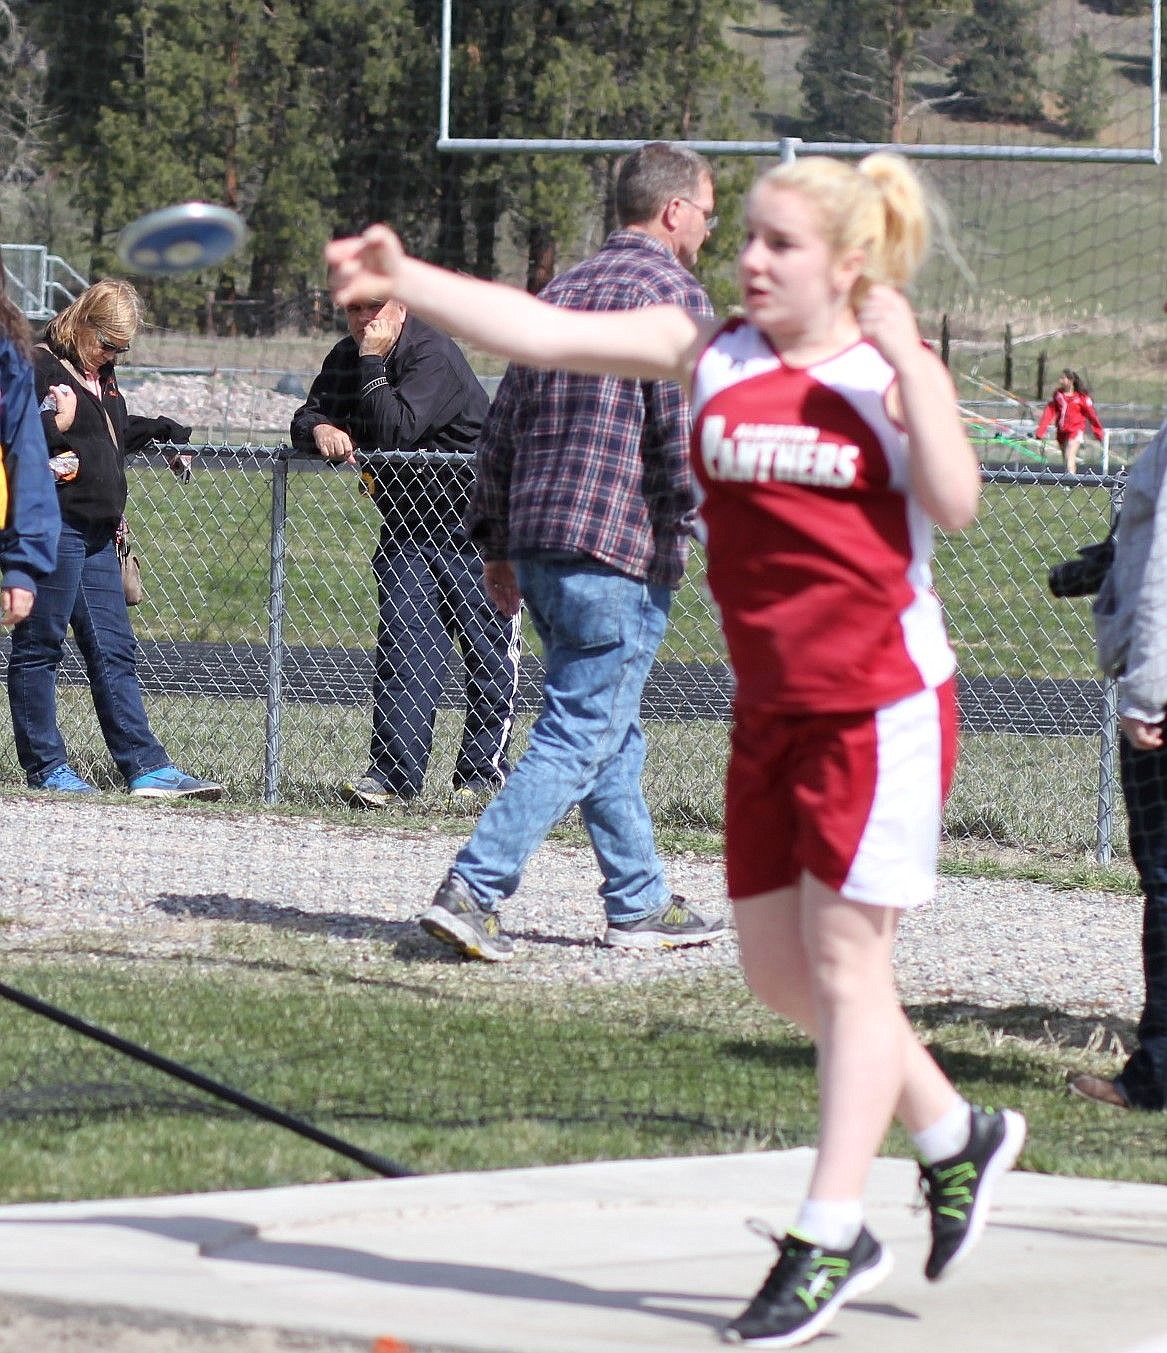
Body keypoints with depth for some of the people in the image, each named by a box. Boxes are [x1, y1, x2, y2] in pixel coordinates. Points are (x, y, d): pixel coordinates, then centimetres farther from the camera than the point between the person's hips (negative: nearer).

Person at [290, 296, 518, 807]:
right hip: (406, 525, 6)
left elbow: (396, 429, -29)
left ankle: (483, 773, 5)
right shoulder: (345, 359, 7)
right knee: (403, 649, -5)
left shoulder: (433, 355, -19)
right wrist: (319, 428, -16)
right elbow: (306, 417, 6)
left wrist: (373, 364, -25)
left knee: (488, 653, -2)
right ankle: (393, 773, -9)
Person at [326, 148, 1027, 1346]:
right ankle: (957, 1138, 30)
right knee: (776, 966, 9)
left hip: (883, 702, -6)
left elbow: (954, 503, -19)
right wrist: (405, 280, -13)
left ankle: (828, 1239, 0)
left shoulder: (894, 374, -4)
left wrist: (905, 359, -20)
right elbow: (542, 334, -3)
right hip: (771, 708, 6)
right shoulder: (711, 357, 4)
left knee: (842, 954, -6)